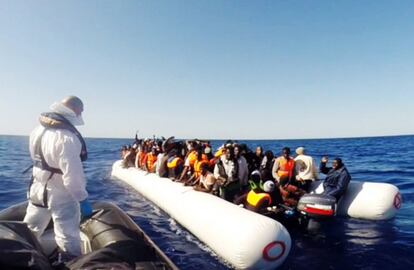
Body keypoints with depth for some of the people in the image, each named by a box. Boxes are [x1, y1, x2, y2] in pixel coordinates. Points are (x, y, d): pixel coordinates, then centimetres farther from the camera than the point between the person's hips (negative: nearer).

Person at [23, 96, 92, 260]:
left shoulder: (39, 130, -1)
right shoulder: (67, 138, -27)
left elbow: (36, 157, 10)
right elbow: (72, 174, -27)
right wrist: (83, 198, -19)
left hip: (37, 189, 8)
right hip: (60, 195, -8)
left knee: (29, 231, 27)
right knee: (68, 238, 4)